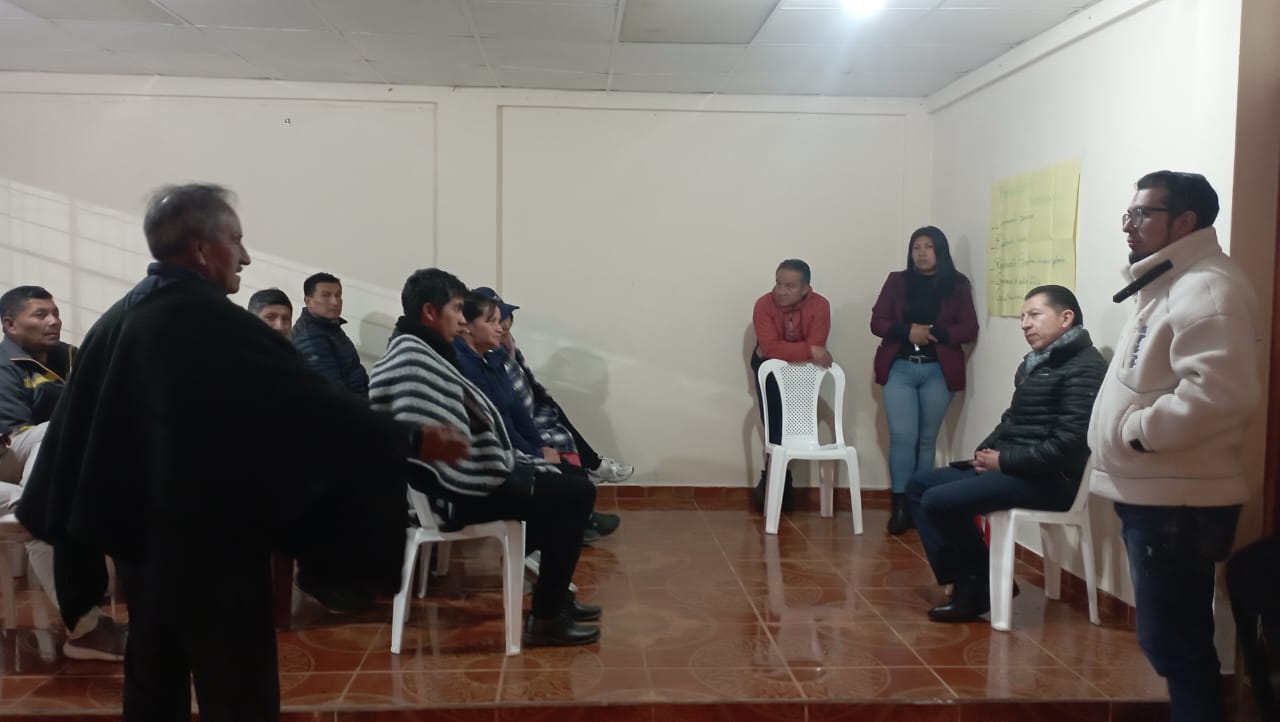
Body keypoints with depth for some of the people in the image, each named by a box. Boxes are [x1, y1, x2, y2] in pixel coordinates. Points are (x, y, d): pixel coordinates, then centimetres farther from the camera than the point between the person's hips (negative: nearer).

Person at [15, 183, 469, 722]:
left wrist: (68, 525, 20)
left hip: (140, 536, 9)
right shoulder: (213, 322, -19)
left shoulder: (116, 320, 6)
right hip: (210, 543, -9)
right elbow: (308, 402, -21)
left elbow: (77, 424, 11)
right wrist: (409, 439, -14)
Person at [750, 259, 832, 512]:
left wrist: (787, 351, -31)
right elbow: (770, 347, -35)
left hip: (802, 369, 1)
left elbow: (817, 347, -29)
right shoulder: (764, 305, -26)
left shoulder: (820, 305, -24)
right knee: (774, 424, -6)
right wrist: (808, 350, -41)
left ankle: (772, 478, 11)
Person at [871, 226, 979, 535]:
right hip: (899, 369, 0)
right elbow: (877, 322, 3)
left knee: (927, 439, 5)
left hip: (938, 371, 0)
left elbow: (970, 329, -1)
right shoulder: (897, 281, 8)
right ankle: (900, 506, -2)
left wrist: (934, 333, -16)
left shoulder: (957, 285, 5)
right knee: (903, 437, -8)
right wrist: (907, 331, -15)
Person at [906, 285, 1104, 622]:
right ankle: (967, 581, 0)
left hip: (1049, 480, -10)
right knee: (919, 485, 6)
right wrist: (986, 450, 3)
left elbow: (1068, 444, -22)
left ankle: (985, 584, -1)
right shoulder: (1036, 363, 16)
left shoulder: (1084, 368, -14)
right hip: (1011, 467, 10)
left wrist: (1004, 461, -15)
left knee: (939, 500, -21)